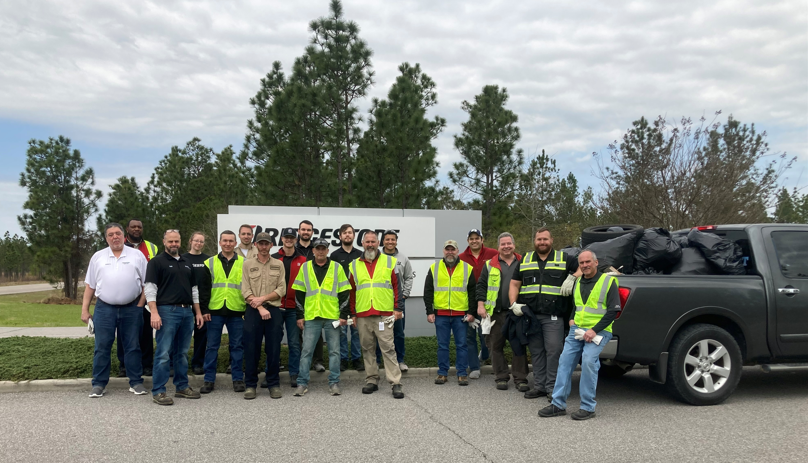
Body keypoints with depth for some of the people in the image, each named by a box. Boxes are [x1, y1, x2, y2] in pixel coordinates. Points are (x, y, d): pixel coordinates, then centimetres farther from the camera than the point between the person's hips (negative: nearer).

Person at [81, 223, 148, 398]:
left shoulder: (137, 255, 4)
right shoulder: (98, 257, 8)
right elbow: (89, 286, 10)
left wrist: (140, 305, -4)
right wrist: (84, 309, 6)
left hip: (132, 309, -1)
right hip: (104, 309, 1)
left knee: (132, 347, 6)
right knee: (102, 347, 4)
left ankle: (136, 382, 15)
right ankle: (98, 384, 13)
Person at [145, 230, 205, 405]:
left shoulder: (187, 264, 18)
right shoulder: (156, 262, -1)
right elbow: (150, 288, -9)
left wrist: (198, 312, 14)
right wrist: (154, 312, -18)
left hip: (187, 312, 6)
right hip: (167, 311, -6)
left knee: (183, 353, 12)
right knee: (163, 353, -6)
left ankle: (182, 387, 20)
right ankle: (158, 391, -1)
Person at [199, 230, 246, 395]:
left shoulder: (244, 263, 6)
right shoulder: (210, 263, 7)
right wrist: (204, 309, -2)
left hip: (237, 312, 0)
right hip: (215, 311, 0)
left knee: (237, 346, 6)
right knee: (212, 346, 5)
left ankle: (238, 378, 15)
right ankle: (209, 379, 14)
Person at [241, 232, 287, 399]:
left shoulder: (278, 264, 8)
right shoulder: (248, 264, 6)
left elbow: (281, 290, 1)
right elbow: (245, 291, -2)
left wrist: (263, 298, -11)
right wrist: (260, 308, -12)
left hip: (274, 310, 1)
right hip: (253, 311, 0)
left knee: (274, 349, 2)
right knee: (251, 349, 1)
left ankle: (274, 384, 13)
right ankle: (251, 385, 11)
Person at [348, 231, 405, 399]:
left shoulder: (390, 262, 6)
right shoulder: (355, 265, 12)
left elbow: (397, 286, 4)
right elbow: (352, 291, 15)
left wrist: (398, 308, -3)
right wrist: (352, 314, 12)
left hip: (384, 314, -3)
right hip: (362, 315, 3)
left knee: (388, 348, -5)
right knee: (368, 349, 9)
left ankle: (396, 383, -3)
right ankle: (371, 380, 19)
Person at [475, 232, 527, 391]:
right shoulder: (490, 265, 7)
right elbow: (481, 286, 4)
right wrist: (481, 305, -6)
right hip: (496, 313, 0)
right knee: (496, 346, 5)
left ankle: (520, 379, 10)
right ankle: (501, 378, 16)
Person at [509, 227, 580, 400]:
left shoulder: (563, 259, 8)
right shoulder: (525, 260, 15)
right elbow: (514, 284, 16)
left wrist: (572, 277, -9)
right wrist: (513, 303, 2)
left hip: (553, 316, -3)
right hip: (530, 315, 3)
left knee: (553, 351, -7)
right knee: (536, 352, 8)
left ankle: (552, 387, 3)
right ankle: (539, 385, 17)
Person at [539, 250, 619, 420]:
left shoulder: (608, 281, -3)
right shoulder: (578, 282, 16)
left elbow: (614, 310, -9)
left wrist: (594, 330, -15)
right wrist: (571, 320, 10)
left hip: (598, 331, -6)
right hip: (577, 329, 6)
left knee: (588, 360, -25)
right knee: (565, 360, -5)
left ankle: (588, 407, -14)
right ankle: (558, 404, 2)